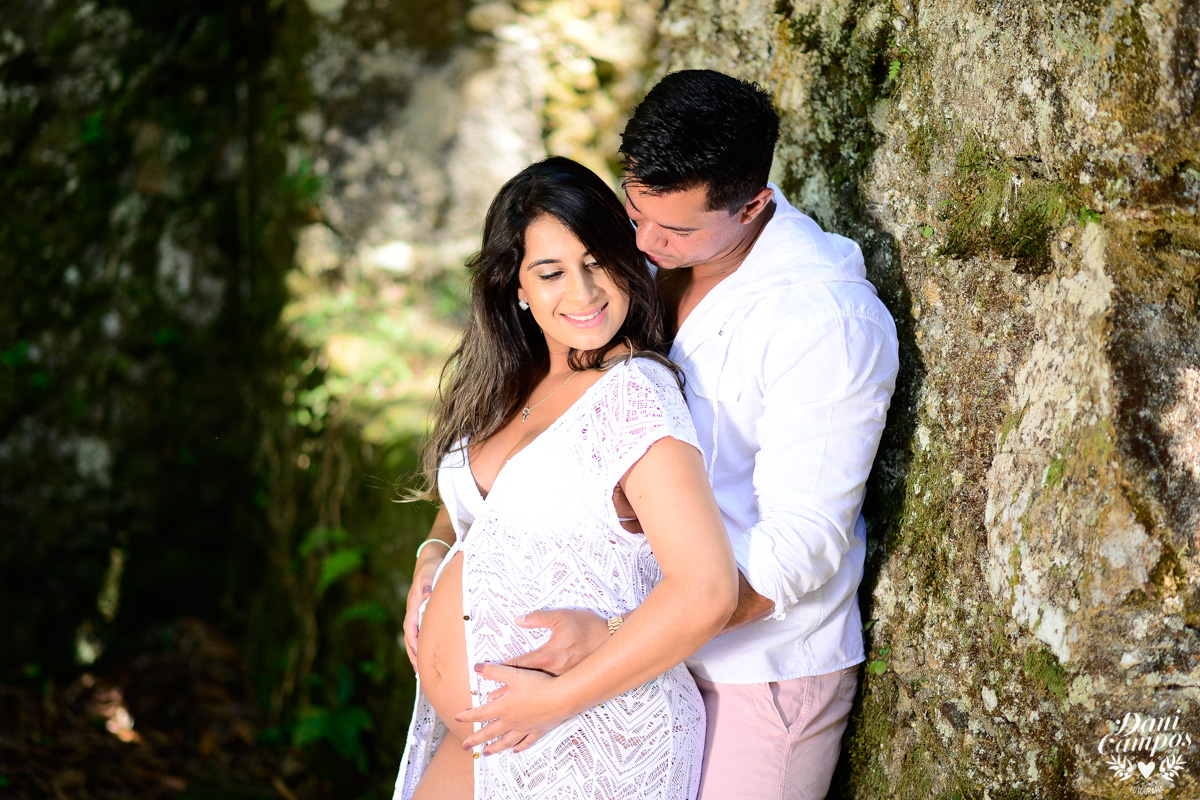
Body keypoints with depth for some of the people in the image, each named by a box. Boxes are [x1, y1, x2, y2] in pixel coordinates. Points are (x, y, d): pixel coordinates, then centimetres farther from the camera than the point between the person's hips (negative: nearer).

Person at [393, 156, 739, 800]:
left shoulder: (634, 395, -18)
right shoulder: (511, 389, 6)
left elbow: (706, 591, -25)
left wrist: (558, 698, -20)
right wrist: (434, 554, 2)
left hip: (583, 744, -7)